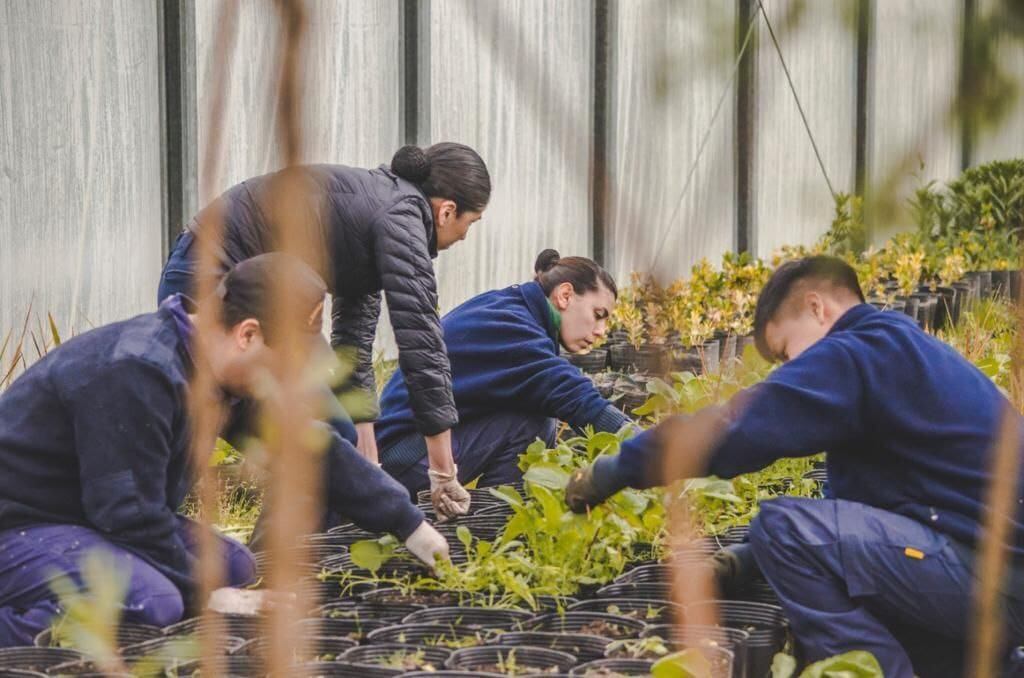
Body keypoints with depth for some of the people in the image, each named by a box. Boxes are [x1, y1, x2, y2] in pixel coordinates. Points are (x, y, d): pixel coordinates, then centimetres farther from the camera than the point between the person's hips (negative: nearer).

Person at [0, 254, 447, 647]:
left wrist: (407, 523, 12)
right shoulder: (137, 373, -29)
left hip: (93, 517, 11)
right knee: (152, 604, -32)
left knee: (234, 567, 9)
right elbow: (128, 514, -27)